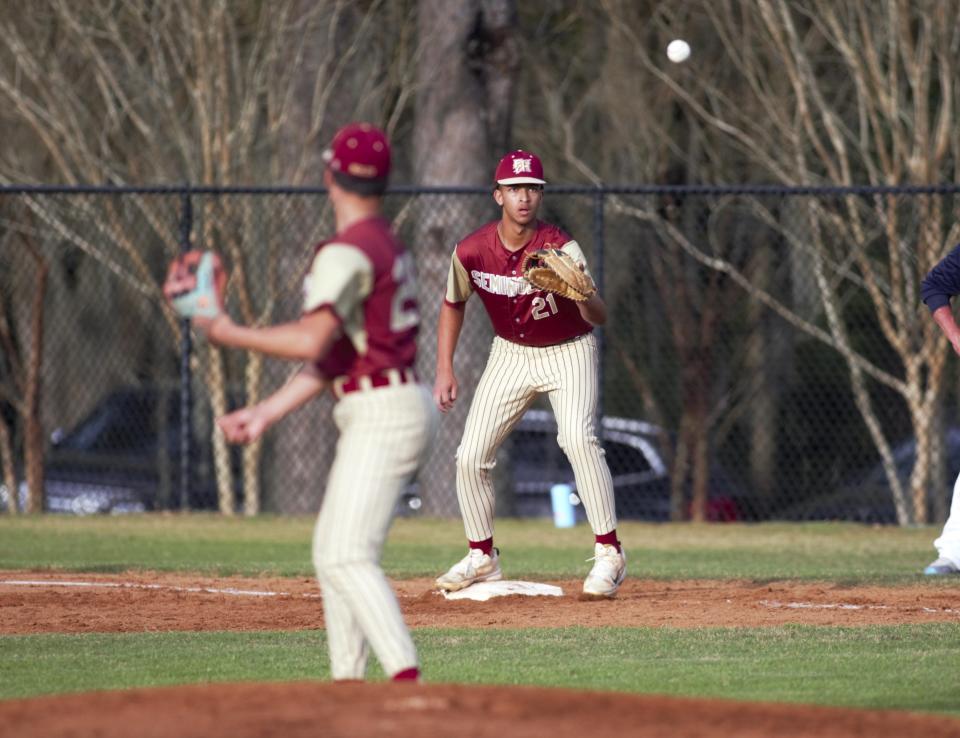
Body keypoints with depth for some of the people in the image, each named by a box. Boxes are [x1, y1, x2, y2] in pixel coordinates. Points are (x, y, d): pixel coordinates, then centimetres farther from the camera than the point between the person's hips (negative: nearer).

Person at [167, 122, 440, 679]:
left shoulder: (347, 254, -14)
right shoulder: (389, 247, 17)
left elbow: (312, 341, -26)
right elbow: (332, 354, 18)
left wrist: (229, 333, -14)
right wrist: (267, 412, 17)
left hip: (384, 417, -10)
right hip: (404, 409, 10)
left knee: (347, 557, -19)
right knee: (333, 553, 17)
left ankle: (406, 676, -32)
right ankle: (348, 685, 18)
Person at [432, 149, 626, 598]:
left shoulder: (560, 249, -25)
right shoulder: (472, 251, -15)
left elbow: (599, 317, -33)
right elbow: (453, 305, 5)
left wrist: (581, 293, -55)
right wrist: (444, 370, -1)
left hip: (569, 353, -4)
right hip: (510, 354, 4)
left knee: (578, 438, -28)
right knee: (470, 456, -1)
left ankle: (609, 554, -22)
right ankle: (482, 557, 20)